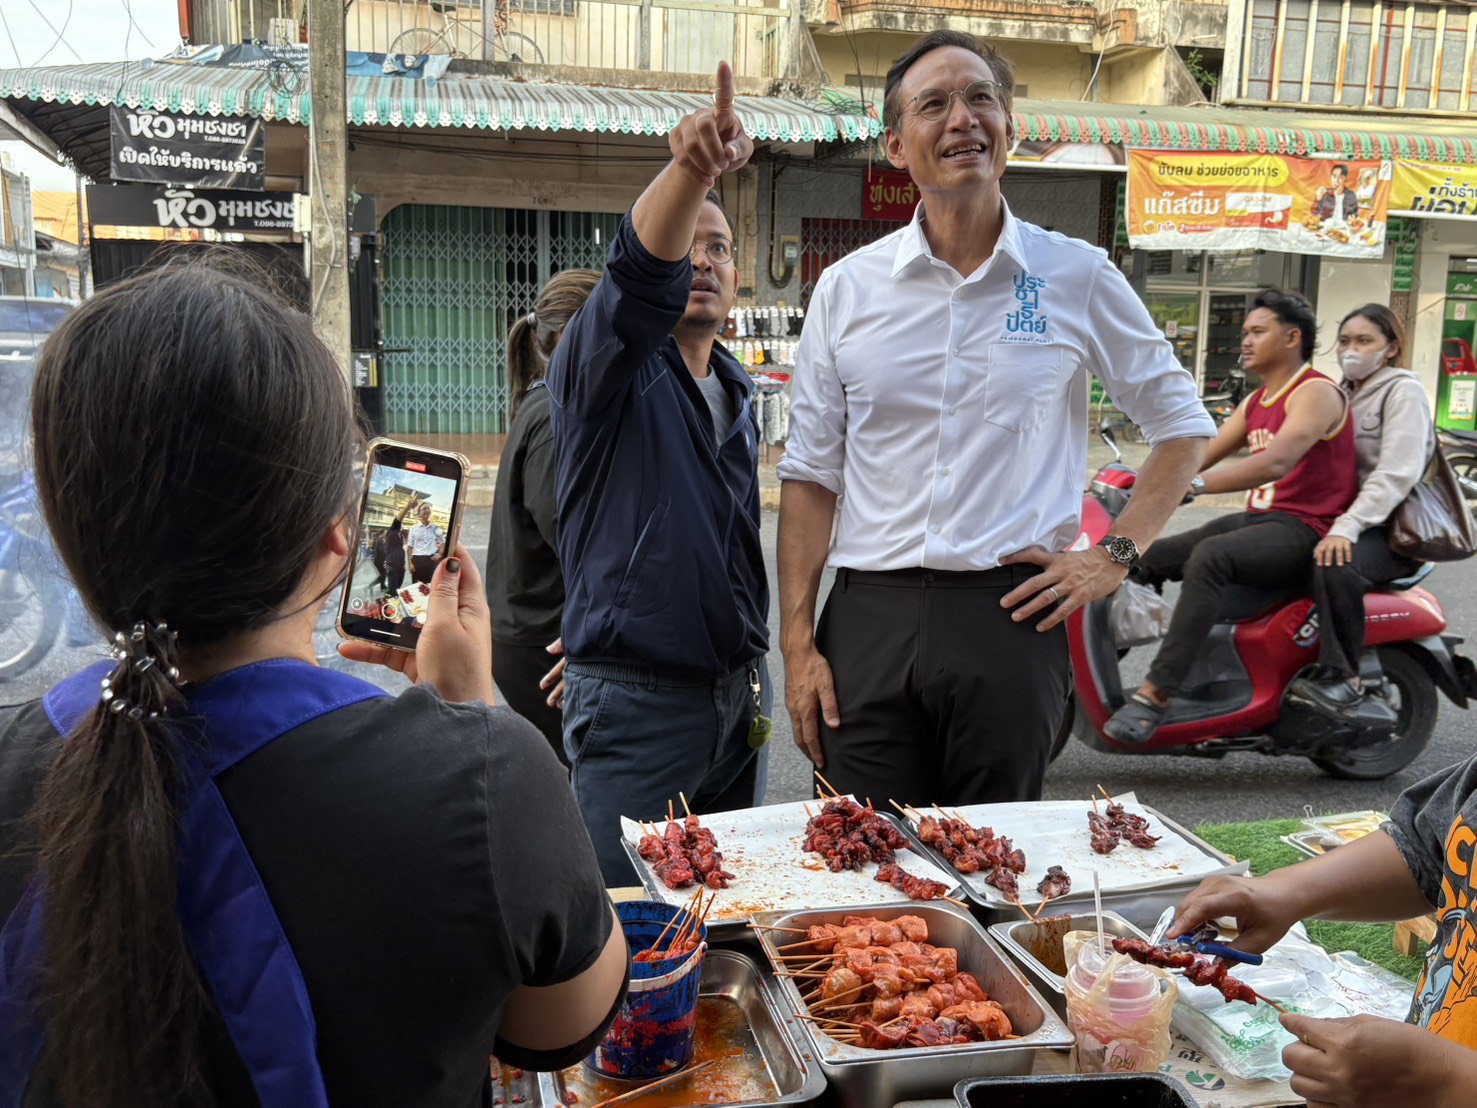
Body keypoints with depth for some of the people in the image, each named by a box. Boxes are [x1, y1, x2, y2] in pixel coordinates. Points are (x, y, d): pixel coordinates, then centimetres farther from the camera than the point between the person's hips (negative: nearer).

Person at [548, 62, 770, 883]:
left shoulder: (739, 394, 14)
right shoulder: (609, 367, -7)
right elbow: (641, 275, -30)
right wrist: (690, 170, -49)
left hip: (737, 693, 7)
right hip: (636, 700, -6)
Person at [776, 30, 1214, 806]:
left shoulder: (1077, 277, 5)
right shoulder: (846, 290, 7)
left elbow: (1182, 426, 14)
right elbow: (810, 476, 7)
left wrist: (1114, 556, 2)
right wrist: (797, 645, 0)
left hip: (1012, 614, 0)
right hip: (870, 617, 1)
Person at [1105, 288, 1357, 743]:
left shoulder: (1316, 393, -11)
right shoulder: (1255, 402, 19)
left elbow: (1275, 462, -28)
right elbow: (1201, 454, 17)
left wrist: (1195, 484, -38)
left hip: (1303, 530, -10)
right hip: (1257, 518, 10)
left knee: (1211, 556, -36)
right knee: (1147, 557, 4)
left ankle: (1154, 696, -40)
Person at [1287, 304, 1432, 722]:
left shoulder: (1403, 390, -6)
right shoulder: (1344, 395, 19)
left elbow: (1397, 473, -20)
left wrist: (1346, 528, -30)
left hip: (1394, 529, -8)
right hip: (1342, 519, 9)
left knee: (1335, 565, -36)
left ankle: (1341, 679, -30)